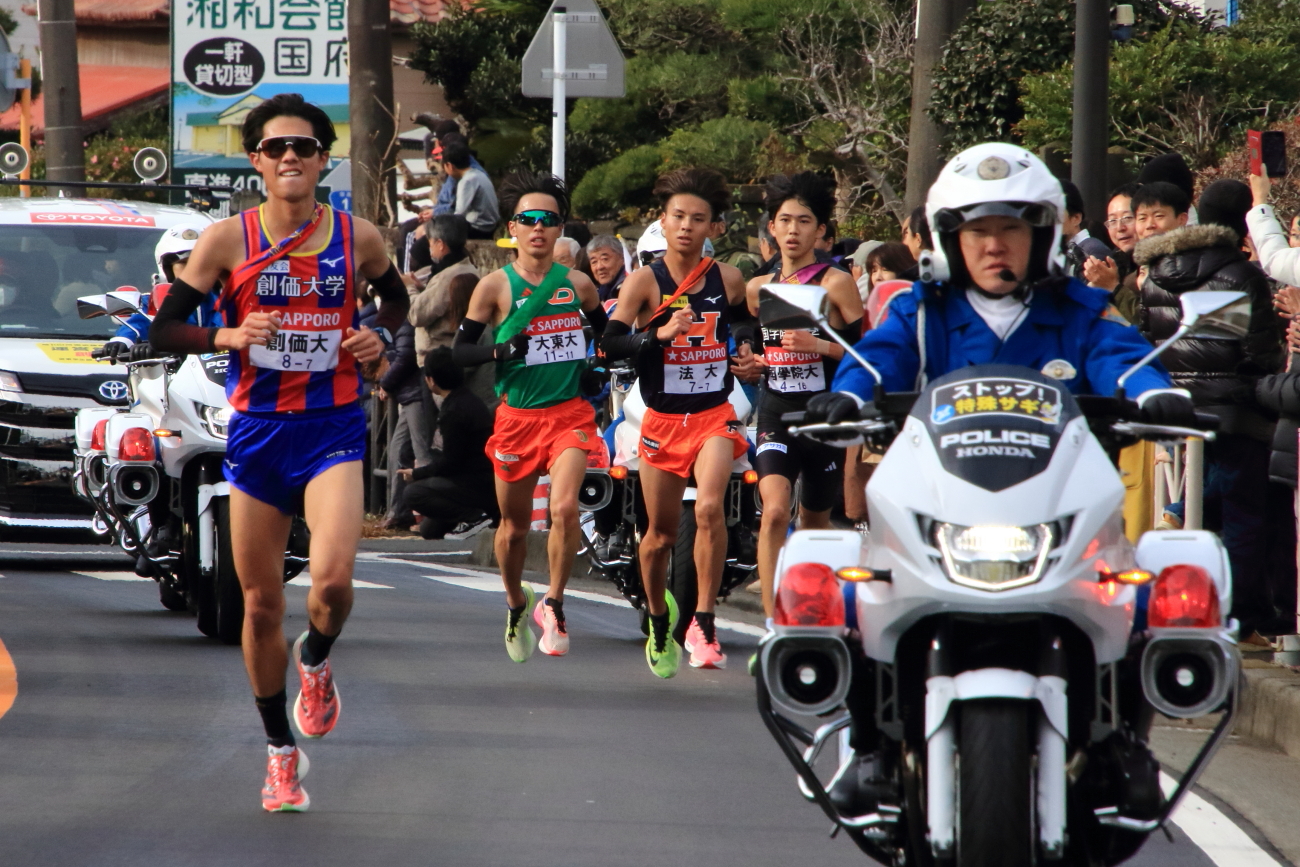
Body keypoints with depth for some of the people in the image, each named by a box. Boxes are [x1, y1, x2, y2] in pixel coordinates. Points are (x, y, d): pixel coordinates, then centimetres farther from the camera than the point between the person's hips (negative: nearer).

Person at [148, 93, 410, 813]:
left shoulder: (357, 238, 0)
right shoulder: (227, 241, -4)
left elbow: (395, 295, 21)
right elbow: (162, 331, -1)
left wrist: (381, 336, 0)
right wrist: (227, 337, -18)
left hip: (333, 429, -1)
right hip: (257, 431, 1)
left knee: (333, 579, -21)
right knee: (262, 603, 7)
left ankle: (314, 661, 15)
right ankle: (281, 751, 24)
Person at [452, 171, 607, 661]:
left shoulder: (577, 284, 5)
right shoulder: (496, 286, -3)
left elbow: (606, 334, 23)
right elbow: (458, 351, -3)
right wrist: (501, 351, -20)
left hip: (569, 413, 0)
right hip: (517, 415, 0)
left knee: (565, 507, -21)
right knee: (514, 524, 11)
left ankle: (553, 606, -6)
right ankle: (516, 605, 36)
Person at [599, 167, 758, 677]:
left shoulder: (727, 280, 2)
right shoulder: (645, 282, -6)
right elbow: (610, 344, -16)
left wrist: (746, 350, 6)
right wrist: (660, 333, -29)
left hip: (715, 415, 0)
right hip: (662, 420, 0)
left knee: (709, 507, -25)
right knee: (661, 532, 10)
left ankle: (703, 624, -20)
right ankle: (659, 619, 36)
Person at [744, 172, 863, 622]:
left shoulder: (836, 284, -3)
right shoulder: (759, 289, 11)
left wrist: (819, 345, -19)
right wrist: (755, 363, 5)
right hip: (776, 416, 2)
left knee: (815, 520, 12)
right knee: (774, 510, -20)